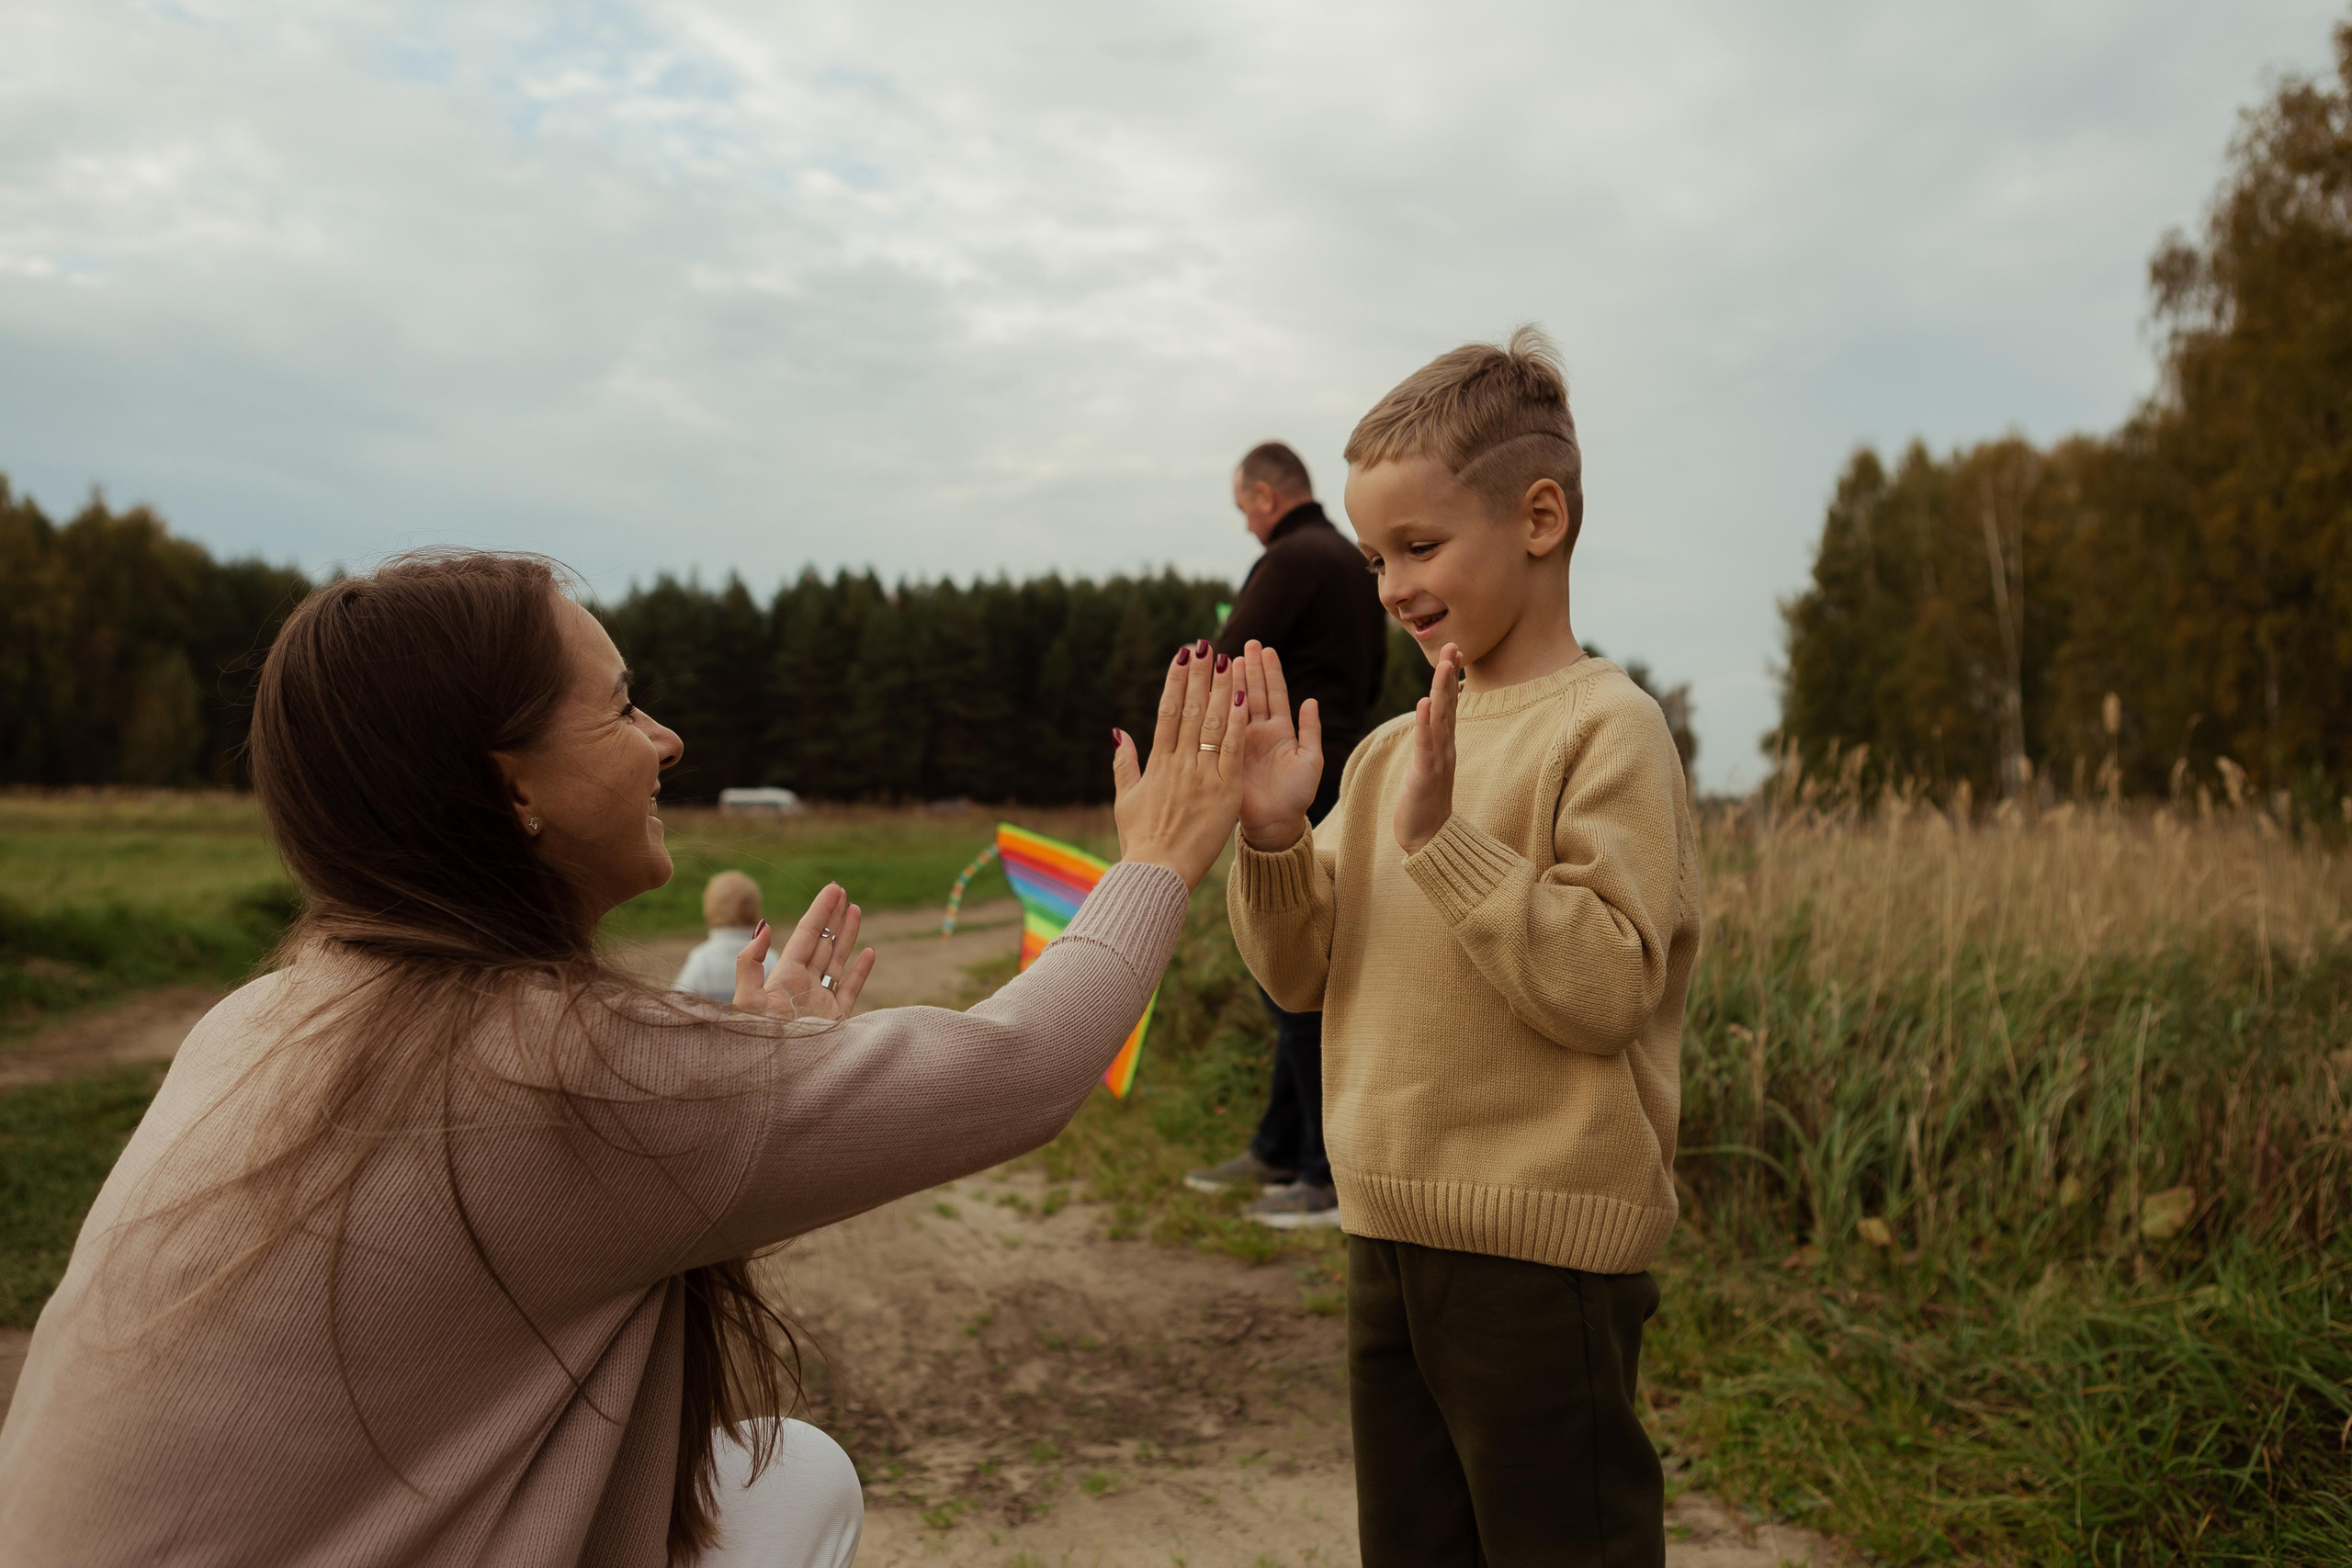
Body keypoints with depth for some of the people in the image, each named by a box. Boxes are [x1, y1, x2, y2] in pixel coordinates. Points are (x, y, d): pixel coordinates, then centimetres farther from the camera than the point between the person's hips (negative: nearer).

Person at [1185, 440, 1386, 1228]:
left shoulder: (1290, 559, -11)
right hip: (1341, 776, 10)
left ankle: (1335, 1174, -4)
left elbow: (1225, 668, -15)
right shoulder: (1359, 565, 17)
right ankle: (1277, 1151, 24)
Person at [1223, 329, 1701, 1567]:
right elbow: (1303, 974, 7)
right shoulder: (1389, 748, 8)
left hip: (1543, 1252, -7)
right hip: (1388, 1234, 7)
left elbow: (1608, 987, -21)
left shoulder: (1608, 729, -13)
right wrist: (1272, 835, -9)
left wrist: (1444, 837, -25)